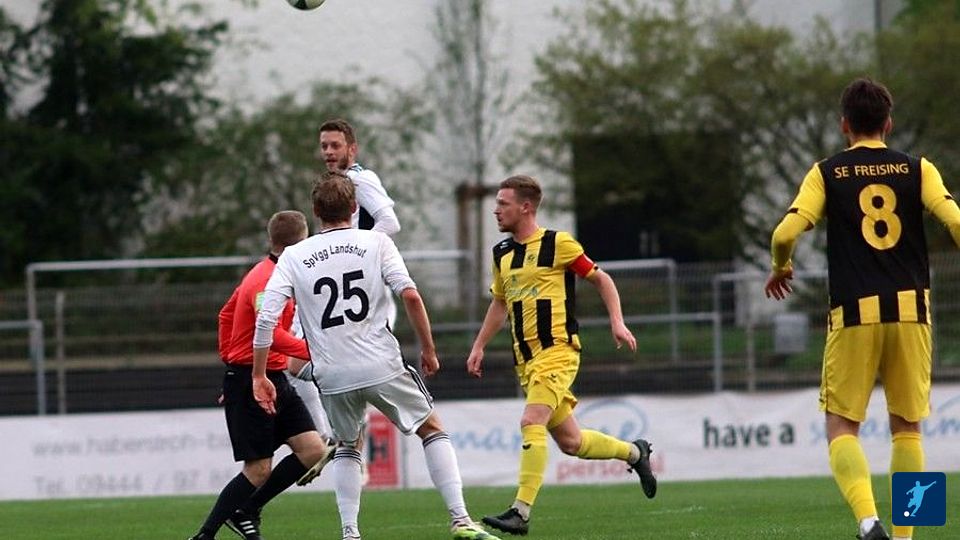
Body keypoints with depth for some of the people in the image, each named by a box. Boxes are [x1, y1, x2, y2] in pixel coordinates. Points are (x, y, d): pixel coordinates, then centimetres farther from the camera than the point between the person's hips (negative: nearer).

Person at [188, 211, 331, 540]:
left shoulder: (267, 273, 13)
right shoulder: (268, 279, -18)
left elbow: (227, 314, 24)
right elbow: (270, 333, -32)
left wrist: (230, 360, 24)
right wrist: (313, 352, -35)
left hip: (276, 379, 10)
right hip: (250, 381, -10)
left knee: (313, 451, 2)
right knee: (259, 470, -8)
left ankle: (246, 511, 12)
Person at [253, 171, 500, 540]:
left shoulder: (294, 257, 4)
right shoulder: (376, 243, 1)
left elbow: (265, 319, -4)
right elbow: (410, 295, -10)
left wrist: (259, 376, 3)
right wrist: (428, 349, 1)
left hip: (333, 376, 2)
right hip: (382, 367, -2)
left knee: (347, 446, 25)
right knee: (433, 430, 14)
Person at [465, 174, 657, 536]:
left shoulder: (557, 244, -7)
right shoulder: (502, 254, 13)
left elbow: (600, 278, 1)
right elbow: (499, 303, 26)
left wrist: (617, 322, -9)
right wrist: (478, 347, 21)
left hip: (557, 351, -7)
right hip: (525, 359, 7)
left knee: (532, 423, -22)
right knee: (570, 442, 11)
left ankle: (521, 512, -24)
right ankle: (635, 453, 35)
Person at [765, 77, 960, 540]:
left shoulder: (826, 173, 4)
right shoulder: (917, 169, 7)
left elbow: (785, 233, -6)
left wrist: (780, 268, 16)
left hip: (854, 313, -2)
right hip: (910, 309, 2)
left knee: (841, 424, 2)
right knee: (907, 426, 12)